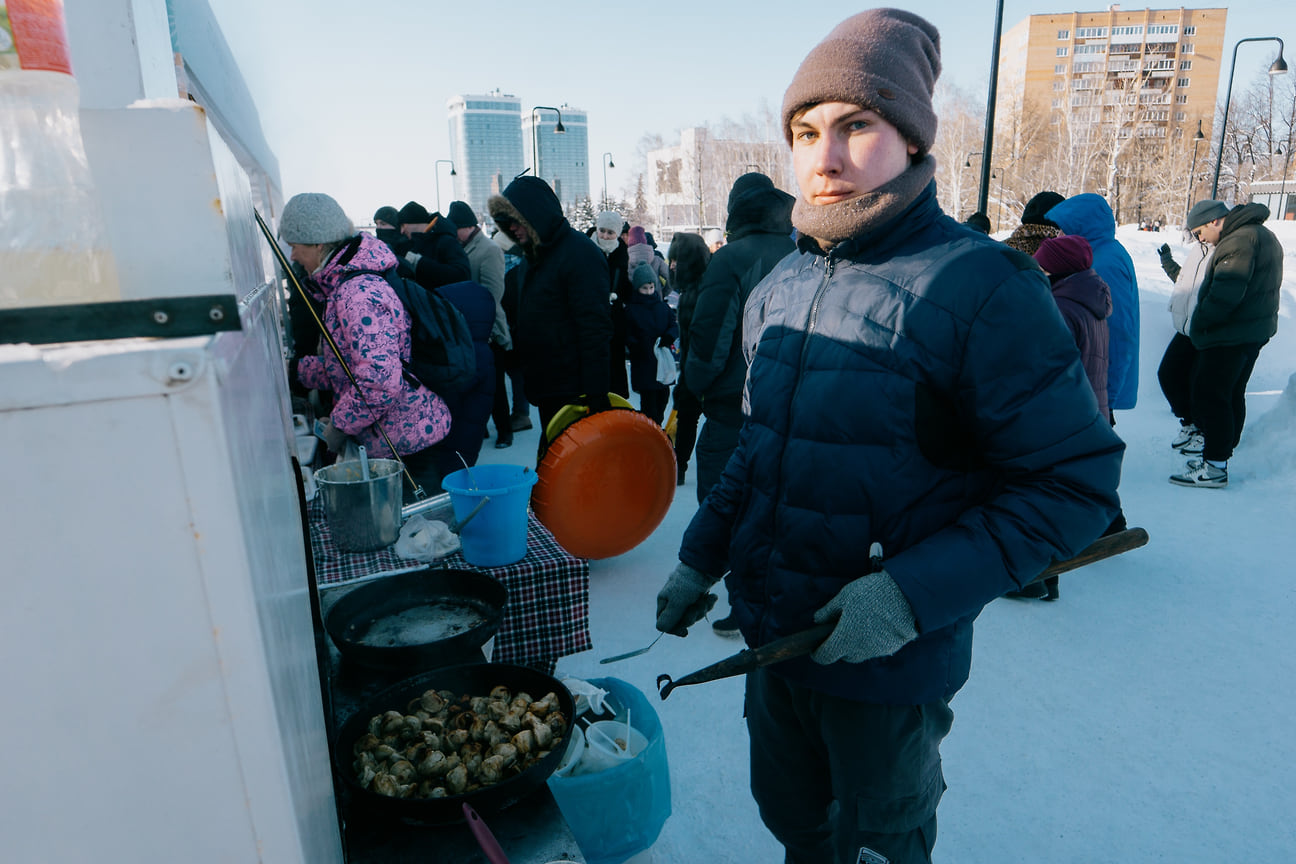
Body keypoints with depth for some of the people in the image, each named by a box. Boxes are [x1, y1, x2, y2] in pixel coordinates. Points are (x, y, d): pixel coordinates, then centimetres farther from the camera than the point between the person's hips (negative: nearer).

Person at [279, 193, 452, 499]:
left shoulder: (356, 294, -22)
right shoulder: (345, 284, 12)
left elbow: (380, 380, -30)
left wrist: (340, 425, -17)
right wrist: (297, 370, 19)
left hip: (405, 442, -10)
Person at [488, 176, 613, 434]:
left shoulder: (580, 253, -14)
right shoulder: (537, 256, 17)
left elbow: (595, 329, -20)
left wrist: (594, 396, -24)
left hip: (574, 393, -9)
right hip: (548, 391, 9)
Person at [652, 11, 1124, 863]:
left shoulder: (982, 289, -19)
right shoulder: (780, 289, 1)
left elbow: (1076, 484, -18)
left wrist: (915, 593, -27)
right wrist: (701, 558, 8)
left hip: (889, 662, -5)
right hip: (776, 634, 6)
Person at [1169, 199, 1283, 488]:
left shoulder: (1239, 239, -18)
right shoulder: (1262, 235, 17)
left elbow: (1226, 291, -26)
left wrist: (1198, 322, -14)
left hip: (1230, 335, -11)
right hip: (1254, 331, 11)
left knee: (1209, 395, -8)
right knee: (1232, 395, 16)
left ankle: (1215, 468, -7)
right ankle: (1220, 455, 25)